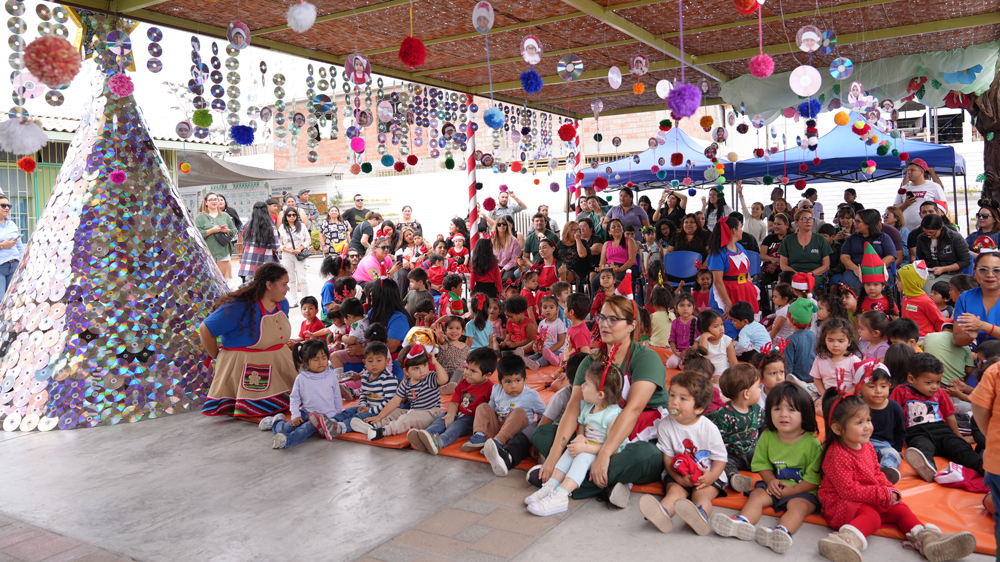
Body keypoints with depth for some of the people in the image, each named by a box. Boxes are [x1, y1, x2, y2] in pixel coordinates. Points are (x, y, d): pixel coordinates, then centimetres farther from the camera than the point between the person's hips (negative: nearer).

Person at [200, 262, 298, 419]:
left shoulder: (282, 303, 4)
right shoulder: (241, 307, -21)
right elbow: (205, 330, -16)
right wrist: (218, 357, -5)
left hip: (278, 363, 7)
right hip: (244, 365, -7)